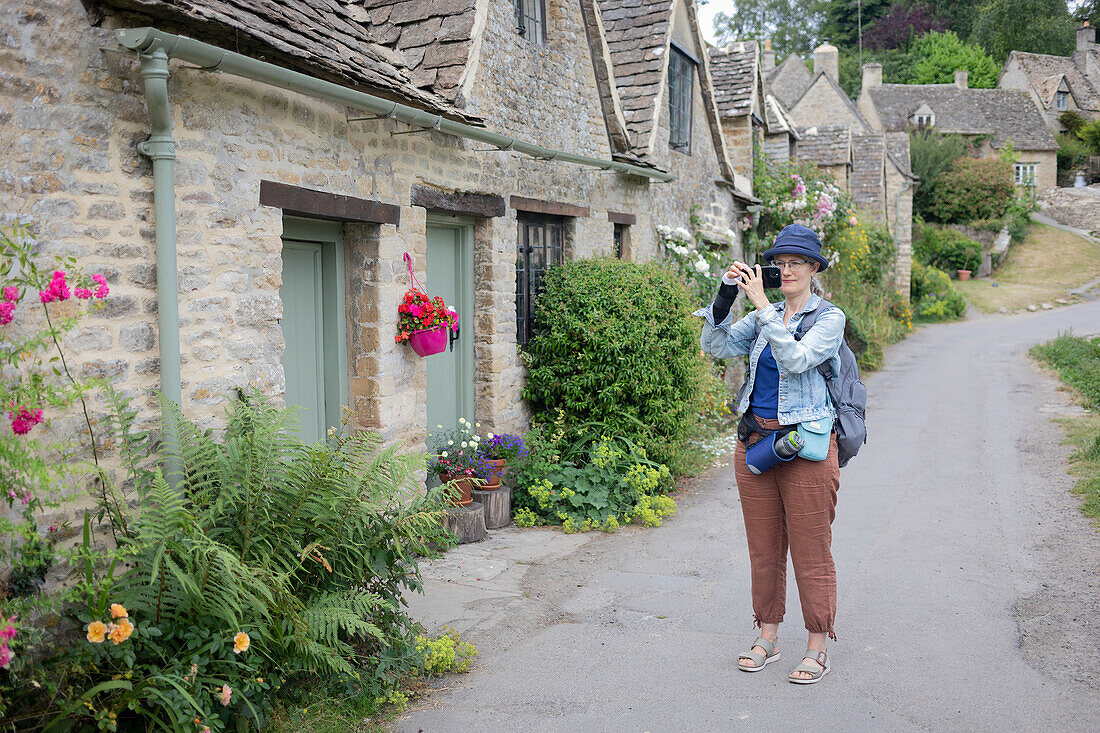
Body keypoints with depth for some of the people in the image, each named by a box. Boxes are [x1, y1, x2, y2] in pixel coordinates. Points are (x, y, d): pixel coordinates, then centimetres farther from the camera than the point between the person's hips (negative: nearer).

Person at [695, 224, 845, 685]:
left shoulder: (829, 318, -3)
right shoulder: (764, 318, 13)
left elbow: (795, 359, -19)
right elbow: (716, 347, 3)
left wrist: (761, 305, -20)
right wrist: (725, 297, -8)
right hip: (755, 439, 5)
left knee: (811, 550, 1)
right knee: (763, 547, 12)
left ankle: (817, 647, 14)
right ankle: (767, 636, 25)